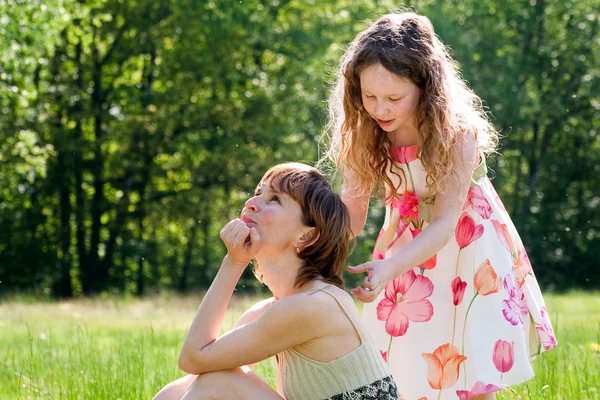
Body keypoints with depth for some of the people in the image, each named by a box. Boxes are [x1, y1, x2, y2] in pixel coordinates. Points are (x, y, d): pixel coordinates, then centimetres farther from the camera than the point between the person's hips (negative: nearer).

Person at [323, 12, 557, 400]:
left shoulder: (456, 133, -27)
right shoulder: (364, 137, -14)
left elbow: (444, 223, -31)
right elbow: (352, 214, -13)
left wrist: (389, 268, -47)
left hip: (466, 246, -3)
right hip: (408, 245, 3)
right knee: (402, 365, 1)